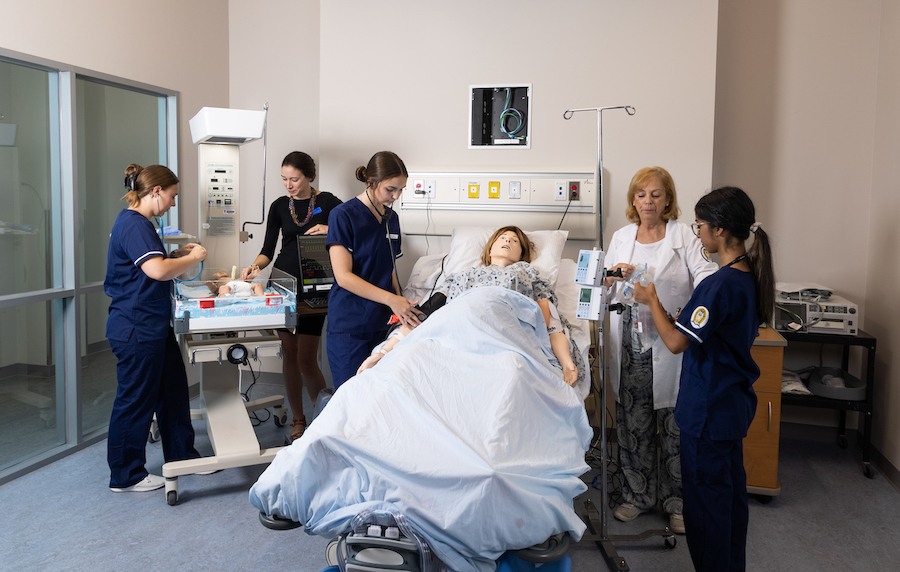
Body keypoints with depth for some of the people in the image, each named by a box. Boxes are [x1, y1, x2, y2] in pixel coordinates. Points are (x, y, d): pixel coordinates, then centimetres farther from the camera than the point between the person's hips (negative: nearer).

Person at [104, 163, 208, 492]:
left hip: (151, 326, 11)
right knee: (135, 400, 2)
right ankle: (125, 476, 17)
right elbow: (157, 270, -30)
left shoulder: (136, 222, 14)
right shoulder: (134, 225, -19)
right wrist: (193, 258, -15)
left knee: (173, 388, 17)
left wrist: (177, 255, 12)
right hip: (136, 329, -11)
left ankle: (181, 455, 31)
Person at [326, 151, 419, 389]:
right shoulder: (343, 215, -9)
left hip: (380, 323, 6)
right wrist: (391, 299, -21)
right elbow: (343, 276, -16)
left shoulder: (391, 218, 12)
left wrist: (402, 309, 7)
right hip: (348, 326, -6)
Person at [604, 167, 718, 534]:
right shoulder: (621, 237, 13)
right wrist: (612, 278, -10)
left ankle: (677, 500, 21)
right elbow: (604, 295, 13)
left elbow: (707, 277, -12)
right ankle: (638, 494, 26)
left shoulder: (684, 236, 2)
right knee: (633, 424, 9)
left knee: (676, 426, 3)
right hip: (631, 345, 3)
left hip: (672, 346, -3)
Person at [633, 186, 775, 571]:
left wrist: (651, 300, -10)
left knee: (706, 496, 4)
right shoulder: (750, 277, 4)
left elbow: (676, 342, -25)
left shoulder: (720, 285, -25)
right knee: (731, 489, 21)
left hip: (709, 410, -10)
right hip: (734, 402, 10)